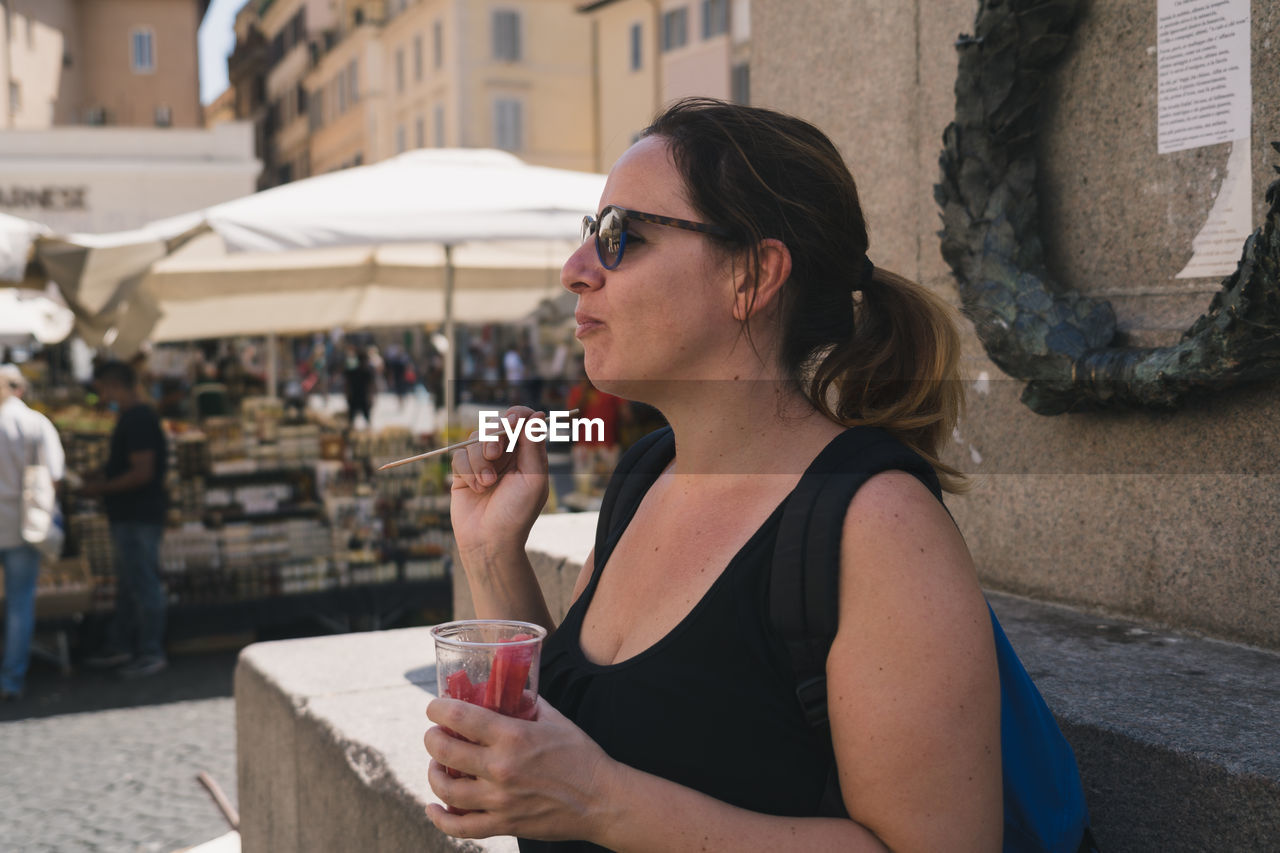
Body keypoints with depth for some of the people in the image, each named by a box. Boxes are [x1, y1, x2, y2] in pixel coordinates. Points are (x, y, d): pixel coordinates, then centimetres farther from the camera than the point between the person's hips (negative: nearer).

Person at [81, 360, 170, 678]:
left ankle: (151, 654, 4)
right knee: (128, 584, 18)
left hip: (139, 517, -11)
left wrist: (101, 488, -15)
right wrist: (99, 481, 13)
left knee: (143, 584, -3)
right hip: (130, 517, 11)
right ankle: (120, 646, 28)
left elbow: (142, 473, -24)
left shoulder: (138, 420, -18)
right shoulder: (133, 418, 14)